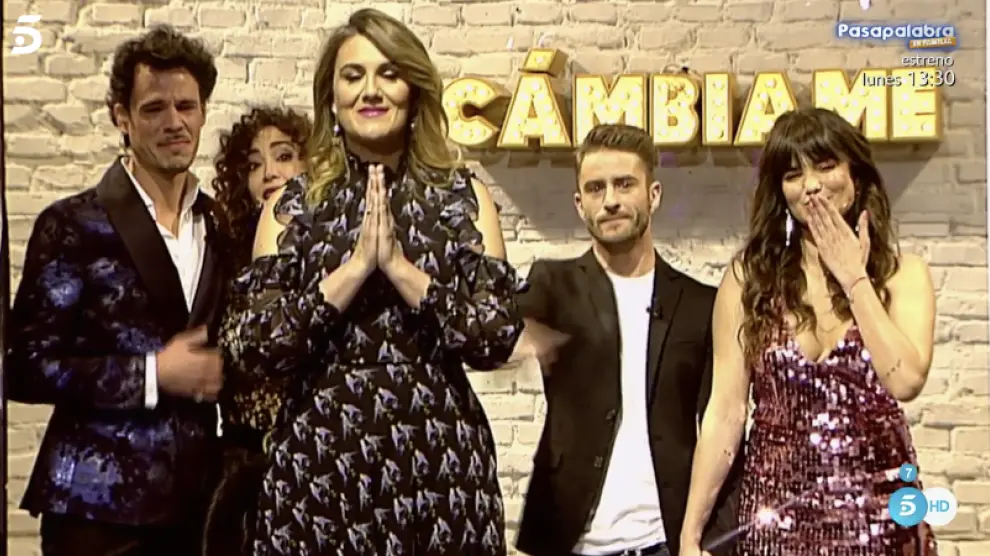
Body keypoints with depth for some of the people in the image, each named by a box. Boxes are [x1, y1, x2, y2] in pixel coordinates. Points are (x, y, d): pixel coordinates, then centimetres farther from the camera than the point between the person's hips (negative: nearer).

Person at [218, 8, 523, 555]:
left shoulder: (465, 198, 3)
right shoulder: (290, 205, 4)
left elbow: (498, 339, -5)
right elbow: (252, 347, -6)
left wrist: (401, 267, -14)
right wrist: (355, 267, -13)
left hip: (439, 454, 0)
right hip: (318, 457, 0)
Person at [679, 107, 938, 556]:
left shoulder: (902, 273, -1)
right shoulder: (748, 276, -2)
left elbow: (906, 380, -17)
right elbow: (726, 410, -4)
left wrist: (854, 277, -11)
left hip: (879, 512, 0)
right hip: (776, 512, 0)